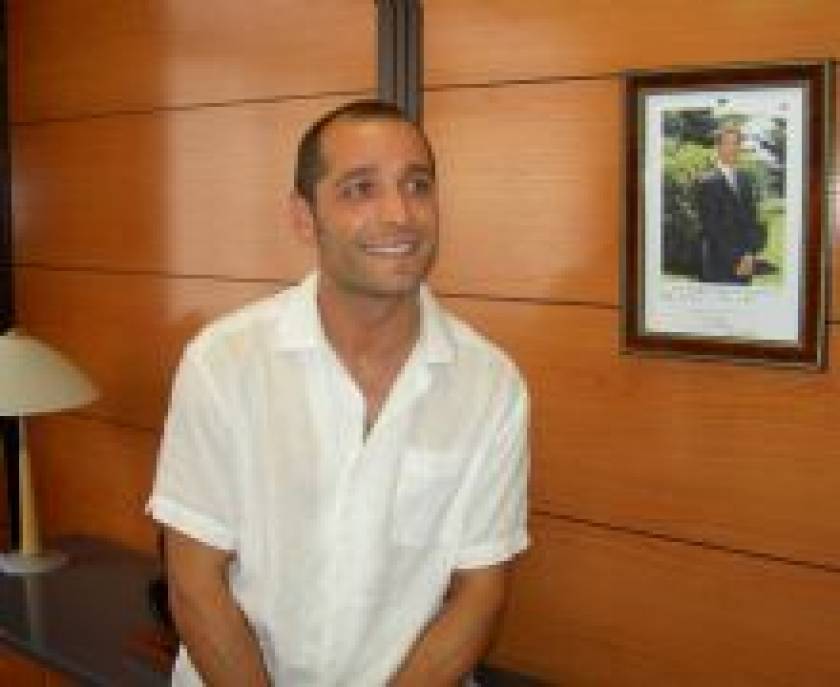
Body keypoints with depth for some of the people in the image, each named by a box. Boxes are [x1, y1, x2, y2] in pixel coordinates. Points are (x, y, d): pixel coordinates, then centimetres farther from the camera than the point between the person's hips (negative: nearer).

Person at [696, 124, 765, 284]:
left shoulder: (745, 179, 13)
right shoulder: (708, 182, -6)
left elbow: (752, 221, 11)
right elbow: (711, 228, -11)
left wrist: (750, 254, -4)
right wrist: (735, 260, -13)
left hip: (745, 264, 6)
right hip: (718, 264, -6)